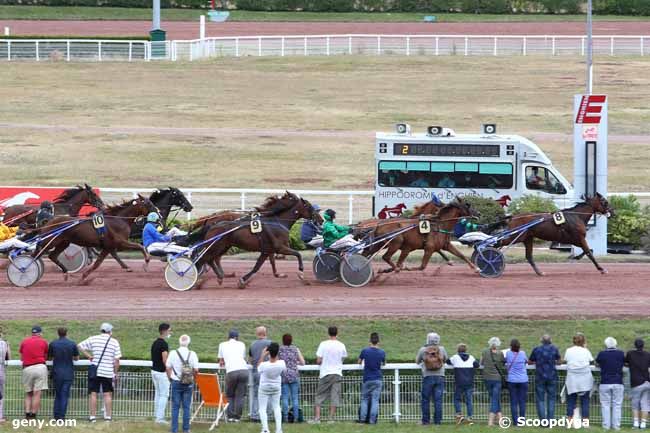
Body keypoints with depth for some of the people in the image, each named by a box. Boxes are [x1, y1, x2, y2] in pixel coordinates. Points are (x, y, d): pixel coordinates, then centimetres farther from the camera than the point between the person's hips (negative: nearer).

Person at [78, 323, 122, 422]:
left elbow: (80, 346, 2)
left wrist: (88, 356, 6)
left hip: (95, 371, 0)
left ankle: (92, 416, 3)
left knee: (93, 394, 4)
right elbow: (117, 360, -4)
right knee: (107, 394, 7)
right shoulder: (114, 342, -2)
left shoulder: (93, 339, 1)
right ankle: (108, 416, 6)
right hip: (108, 372, 0)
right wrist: (115, 373, 5)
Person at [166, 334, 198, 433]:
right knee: (186, 407, 7)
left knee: (175, 407, 5)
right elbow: (196, 370, -7)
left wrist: (170, 378, 12)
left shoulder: (173, 353, -6)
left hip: (176, 383, 0)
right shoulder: (192, 354, -7)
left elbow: (168, 368, -3)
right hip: (188, 384, 0)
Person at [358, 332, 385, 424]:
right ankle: (372, 419, -6)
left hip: (367, 379, 0)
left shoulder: (365, 351, -7)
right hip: (377, 379, 0)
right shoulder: (382, 353, -3)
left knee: (364, 399, 10)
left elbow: (359, 362, 10)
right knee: (375, 400, 0)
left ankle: (362, 418, 3)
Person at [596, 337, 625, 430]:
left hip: (605, 384, -1)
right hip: (618, 383, 1)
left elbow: (597, 362, 15)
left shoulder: (602, 354, -4)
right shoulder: (620, 354, -2)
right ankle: (616, 425, 2)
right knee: (617, 405, 5)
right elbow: (625, 363, 17)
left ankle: (606, 425, 2)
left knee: (605, 405, 5)